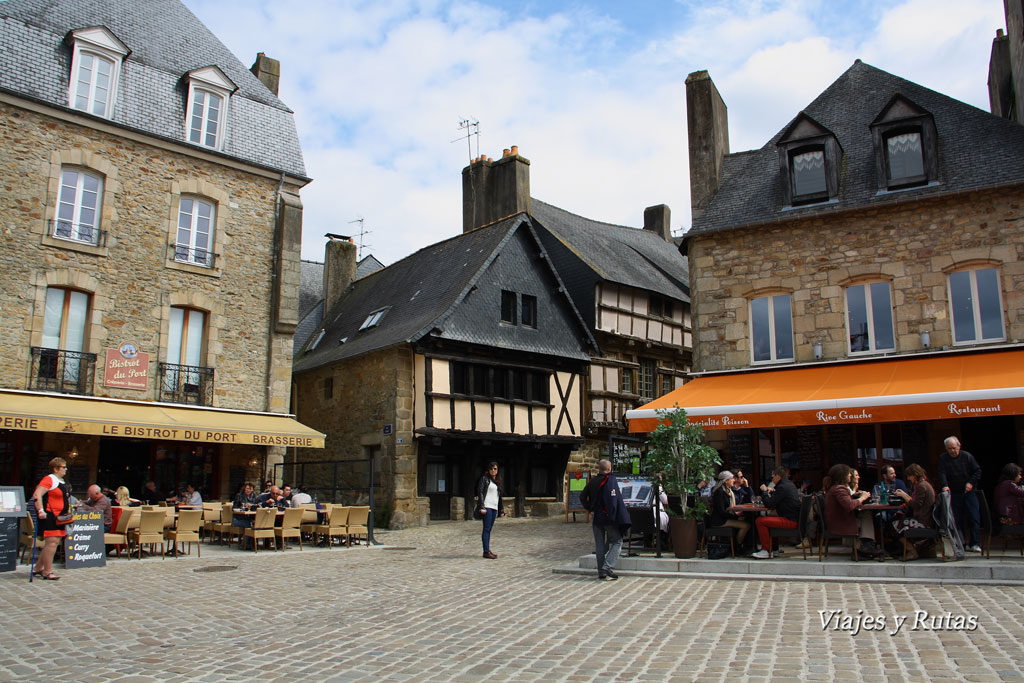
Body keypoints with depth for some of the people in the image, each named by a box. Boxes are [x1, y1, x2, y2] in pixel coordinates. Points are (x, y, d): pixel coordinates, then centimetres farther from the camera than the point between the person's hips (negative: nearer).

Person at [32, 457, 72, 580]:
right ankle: (47, 572, -3)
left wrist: (67, 512, 20)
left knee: (55, 542, 12)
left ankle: (38, 568, 24)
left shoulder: (62, 482, 18)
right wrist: (40, 510, -28)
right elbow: (36, 495, -22)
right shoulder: (49, 479, -12)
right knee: (51, 542, -10)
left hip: (59, 518, 10)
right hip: (50, 516, -10)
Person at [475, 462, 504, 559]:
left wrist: (501, 510, 19)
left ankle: (487, 550, 10)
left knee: (489, 529, 8)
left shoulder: (497, 481, 20)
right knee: (486, 529, -9)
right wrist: (482, 507, -17)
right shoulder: (484, 479, 0)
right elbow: (480, 492, -7)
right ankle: (486, 552, -11)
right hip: (487, 506, -7)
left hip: (494, 507, 7)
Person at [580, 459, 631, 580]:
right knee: (617, 541, 5)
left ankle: (601, 572, 12)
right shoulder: (610, 479, -10)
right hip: (608, 517, -6)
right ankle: (607, 568, -8)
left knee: (599, 545, 10)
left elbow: (582, 497, 15)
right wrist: (613, 516, -18)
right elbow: (613, 498, -20)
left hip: (597, 518, 6)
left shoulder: (592, 481, 9)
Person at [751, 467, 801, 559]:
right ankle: (772, 547, 23)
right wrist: (772, 492, 15)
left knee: (760, 521, -16)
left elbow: (768, 504, -17)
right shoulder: (790, 485, 15)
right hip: (794, 518, 11)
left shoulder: (782, 487, -16)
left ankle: (766, 550, -10)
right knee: (766, 518, 23)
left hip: (791, 521, -11)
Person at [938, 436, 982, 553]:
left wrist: (971, 483, -7)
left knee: (974, 517, -7)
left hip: (969, 491, 0)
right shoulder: (943, 458, 1)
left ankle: (974, 544, -3)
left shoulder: (967, 456, 1)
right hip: (954, 492, 0)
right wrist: (945, 485, -24)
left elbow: (977, 471, 6)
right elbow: (942, 473, -8)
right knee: (957, 520, 0)